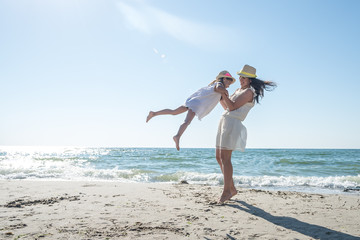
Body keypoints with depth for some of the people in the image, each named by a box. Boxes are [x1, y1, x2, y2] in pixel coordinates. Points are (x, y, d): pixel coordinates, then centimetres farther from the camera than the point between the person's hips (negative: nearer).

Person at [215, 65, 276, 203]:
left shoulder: (249, 92, -4)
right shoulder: (239, 90, 23)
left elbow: (232, 107, -12)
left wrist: (223, 93, -9)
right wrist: (219, 96, 18)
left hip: (232, 123, -10)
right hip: (224, 122, 10)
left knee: (225, 158, -12)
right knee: (219, 157, 9)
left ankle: (226, 191, -4)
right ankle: (232, 189, 17)